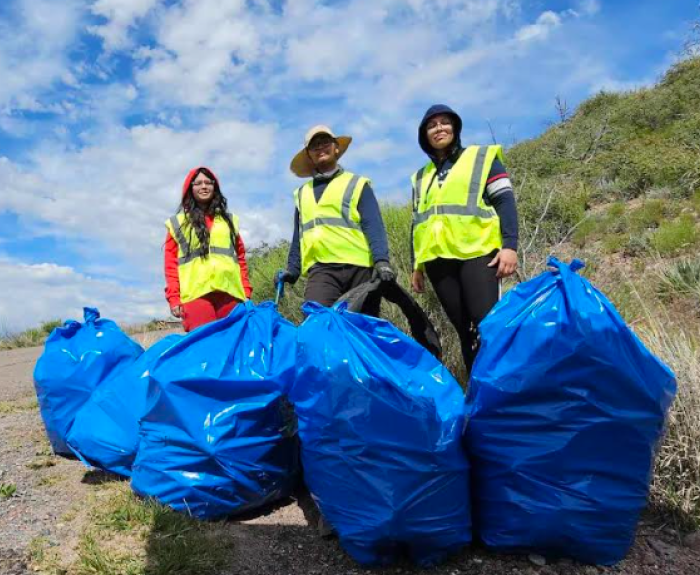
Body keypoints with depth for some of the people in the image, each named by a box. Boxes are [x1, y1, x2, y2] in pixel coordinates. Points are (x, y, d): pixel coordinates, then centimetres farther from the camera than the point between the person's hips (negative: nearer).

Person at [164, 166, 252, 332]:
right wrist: (174, 297, -2)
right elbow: (171, 263, 9)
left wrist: (246, 292, 8)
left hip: (230, 292, 2)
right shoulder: (178, 223, 16)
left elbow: (241, 257, 18)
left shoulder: (229, 220, 22)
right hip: (195, 294, -2)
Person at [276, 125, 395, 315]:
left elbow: (374, 227, 0)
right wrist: (292, 270, 12)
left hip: (359, 268, -1)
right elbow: (298, 236, 25)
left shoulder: (357, 184, 11)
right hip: (321, 270, 2)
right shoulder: (302, 193, 23)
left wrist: (381, 261, -16)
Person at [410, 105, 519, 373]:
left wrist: (510, 245, -12)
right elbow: (417, 223, 22)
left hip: (477, 253, -4)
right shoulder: (421, 177, 22)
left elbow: (505, 201, 0)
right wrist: (417, 265, 15)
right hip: (438, 260, 4)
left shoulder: (482, 157, 10)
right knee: (465, 330, 4)